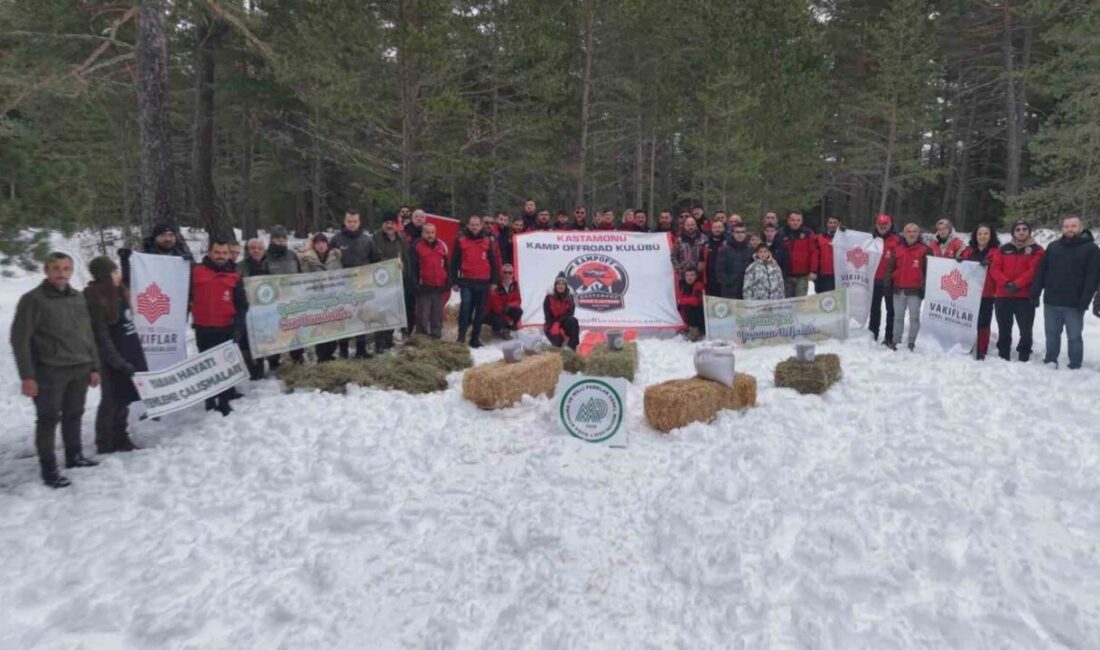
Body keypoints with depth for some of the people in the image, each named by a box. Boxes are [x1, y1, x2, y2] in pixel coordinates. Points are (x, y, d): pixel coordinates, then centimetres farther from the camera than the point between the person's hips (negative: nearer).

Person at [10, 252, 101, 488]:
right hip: (49, 372, -5)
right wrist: (27, 376, -14)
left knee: (74, 415, 15)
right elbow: (20, 339, -9)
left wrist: (94, 367, 13)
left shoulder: (78, 298, 10)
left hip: (80, 369, 6)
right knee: (48, 420, 0)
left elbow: (88, 335, 16)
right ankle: (49, 469, 8)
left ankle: (74, 456, 30)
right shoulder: (33, 300, -8)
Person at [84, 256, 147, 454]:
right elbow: (102, 338, -19)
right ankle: (105, 444, 15)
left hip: (130, 353, 8)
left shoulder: (118, 292, 6)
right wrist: (119, 363, -20)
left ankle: (120, 439, 28)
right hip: (113, 359, -8)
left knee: (123, 399, 16)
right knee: (112, 401, 2)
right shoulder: (96, 300, -18)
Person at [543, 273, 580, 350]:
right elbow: (548, 316, -12)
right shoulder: (549, 297, -10)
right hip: (551, 325, -2)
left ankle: (572, 347, -29)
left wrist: (558, 324, -31)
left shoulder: (570, 297, -5)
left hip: (565, 324, 3)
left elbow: (569, 314, -14)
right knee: (558, 341, -33)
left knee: (573, 321, -33)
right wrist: (559, 330, -23)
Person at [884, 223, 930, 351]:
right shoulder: (897, 249, 6)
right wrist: (888, 284, 4)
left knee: (914, 317, 1)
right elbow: (890, 267, 10)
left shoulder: (924, 250, -2)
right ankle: (895, 341, 20)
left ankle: (911, 342, 8)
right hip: (899, 289, 3)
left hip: (915, 290, -3)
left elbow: (927, 270, -1)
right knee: (898, 316, 12)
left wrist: (924, 287, -5)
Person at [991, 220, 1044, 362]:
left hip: (1025, 297, -3)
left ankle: (1024, 359, 5)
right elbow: (995, 269, 2)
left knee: (1025, 331, -2)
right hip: (1002, 296, 3)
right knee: (1004, 330, 10)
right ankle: (1003, 358, 19)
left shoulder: (1037, 250, 3)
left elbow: (1033, 271, -9)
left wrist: (1017, 284, -18)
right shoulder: (1004, 249, 11)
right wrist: (1006, 283, -14)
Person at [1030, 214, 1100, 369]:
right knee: (1052, 335, 13)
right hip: (1051, 302, 4)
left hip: (1074, 304, -3)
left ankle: (1075, 367, 13)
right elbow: (1041, 271, 9)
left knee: (1074, 337, 4)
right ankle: (1050, 361, 25)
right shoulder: (1053, 247, 10)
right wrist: (1035, 293, 0)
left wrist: (1084, 300, -17)